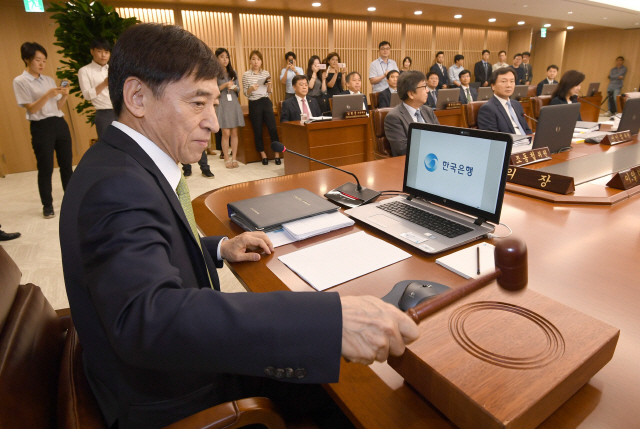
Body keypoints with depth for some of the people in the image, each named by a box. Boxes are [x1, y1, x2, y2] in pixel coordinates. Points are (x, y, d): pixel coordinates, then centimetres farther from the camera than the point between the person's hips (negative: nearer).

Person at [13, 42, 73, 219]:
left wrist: (65, 95, -7)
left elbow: (58, 106, 12)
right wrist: (48, 95, -23)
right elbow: (31, 109, -10)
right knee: (45, 168, 0)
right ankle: (47, 205, 11)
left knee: (66, 164, 8)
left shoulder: (49, 79, 13)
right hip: (41, 128, -5)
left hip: (60, 124, 5)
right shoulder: (20, 81, -2)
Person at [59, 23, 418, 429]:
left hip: (184, 359, 8)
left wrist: (219, 248, 2)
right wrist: (331, 321, -52)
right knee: (339, 385, 5)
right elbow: (146, 317, -47)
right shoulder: (116, 186, -31)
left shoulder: (124, 162, 0)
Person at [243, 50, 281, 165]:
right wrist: (251, 88, -19)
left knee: (273, 128, -4)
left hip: (266, 103, 2)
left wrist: (269, 85, -8)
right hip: (254, 105, -2)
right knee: (258, 131, 3)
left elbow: (269, 92, 12)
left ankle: (277, 154, 4)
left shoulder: (266, 73, 8)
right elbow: (245, 94, 0)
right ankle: (263, 155, 14)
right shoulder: (246, 75, 1)